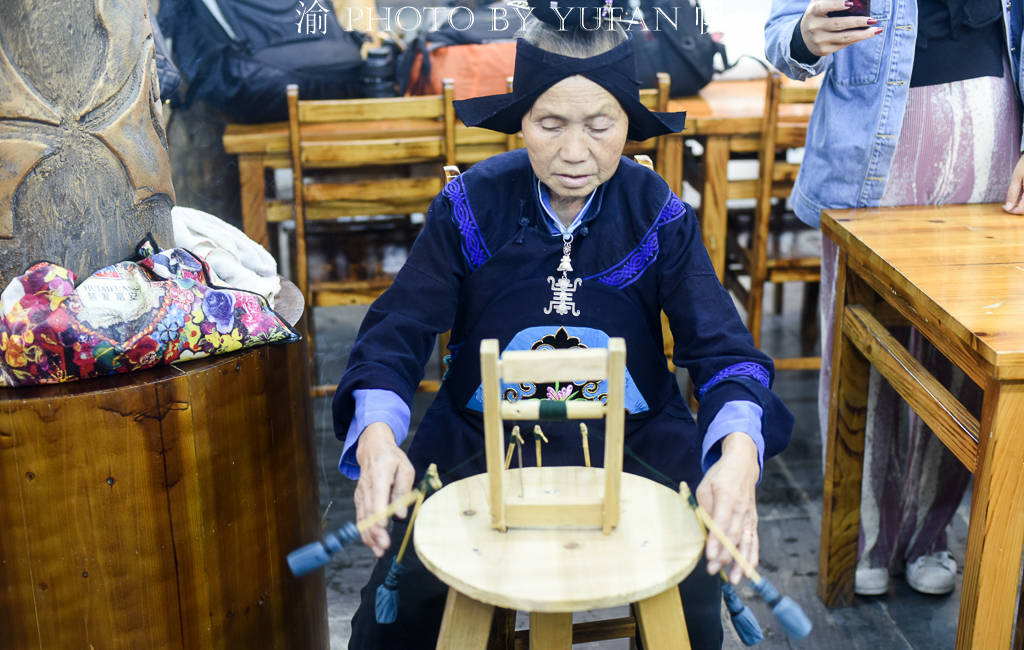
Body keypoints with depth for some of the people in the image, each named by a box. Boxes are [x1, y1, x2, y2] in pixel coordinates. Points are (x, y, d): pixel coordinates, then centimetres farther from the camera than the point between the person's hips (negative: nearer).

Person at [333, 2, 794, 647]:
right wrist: (377, 437, -30)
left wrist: (739, 453, -33)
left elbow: (723, 349, -11)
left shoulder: (659, 215, -6)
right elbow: (398, 330, -9)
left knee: (692, 595, -21)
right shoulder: (471, 205, -8)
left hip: (633, 441, 1)